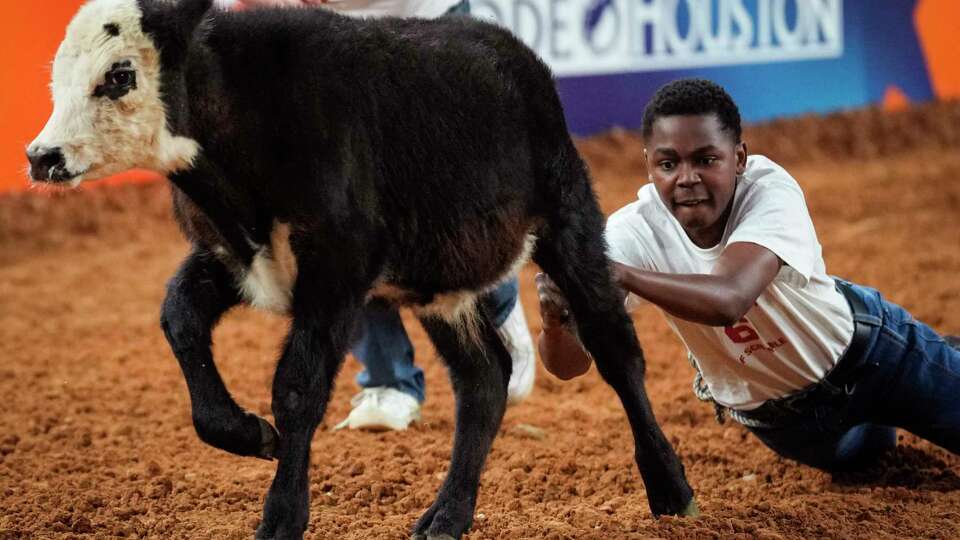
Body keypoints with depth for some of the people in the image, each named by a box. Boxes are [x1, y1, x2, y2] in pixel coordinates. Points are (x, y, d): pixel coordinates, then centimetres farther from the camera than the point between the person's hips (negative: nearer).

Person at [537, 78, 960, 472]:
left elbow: (728, 300, -54)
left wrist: (621, 274, -67)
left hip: (862, 350, -2)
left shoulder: (771, 191, -36)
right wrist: (556, 320, -58)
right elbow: (569, 364, -35)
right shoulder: (634, 232, -29)